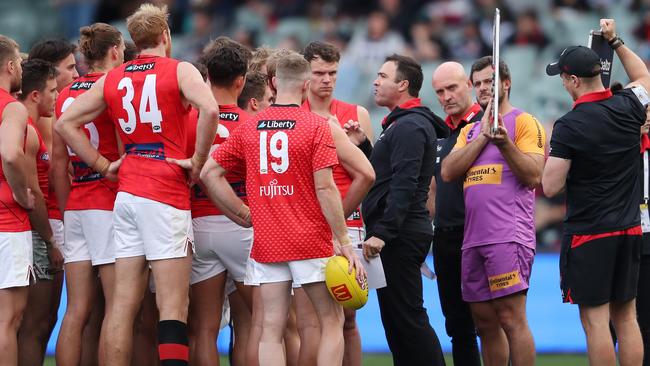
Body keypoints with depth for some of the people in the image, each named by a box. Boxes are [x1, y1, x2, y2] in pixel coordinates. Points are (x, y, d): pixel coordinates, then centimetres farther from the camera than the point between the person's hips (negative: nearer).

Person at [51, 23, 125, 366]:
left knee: (77, 312, 4)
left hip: (75, 206, 6)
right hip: (109, 204, -6)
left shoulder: (65, 95, 12)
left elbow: (58, 163, 14)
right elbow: (127, 154, -12)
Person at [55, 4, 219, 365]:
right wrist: (198, 160, -9)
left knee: (123, 304, 6)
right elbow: (210, 110, -21)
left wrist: (104, 166, 13)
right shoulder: (180, 71, -3)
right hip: (166, 198, -5)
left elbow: (66, 123, 14)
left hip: (126, 196, 5)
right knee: (173, 305, -8)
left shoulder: (112, 79, 13)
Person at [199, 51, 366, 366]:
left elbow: (209, 173, 4)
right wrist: (342, 241, -9)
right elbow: (325, 188, -12)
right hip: (312, 242, -3)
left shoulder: (249, 128, 5)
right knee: (332, 321, 9)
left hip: (266, 243, 3)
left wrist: (244, 215, 9)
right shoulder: (316, 126, -7)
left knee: (272, 329, 3)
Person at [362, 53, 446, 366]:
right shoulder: (403, 123, 20)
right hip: (400, 235, 11)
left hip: (400, 236, -11)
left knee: (407, 318, -11)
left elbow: (403, 185, -23)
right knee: (397, 318, 12)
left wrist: (382, 233, -26)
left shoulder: (409, 127, -14)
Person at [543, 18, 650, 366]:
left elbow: (551, 187, -12)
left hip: (588, 233, -6)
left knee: (595, 319, -4)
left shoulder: (569, 126, -14)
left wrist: (552, 153, 4)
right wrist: (616, 42, 33)